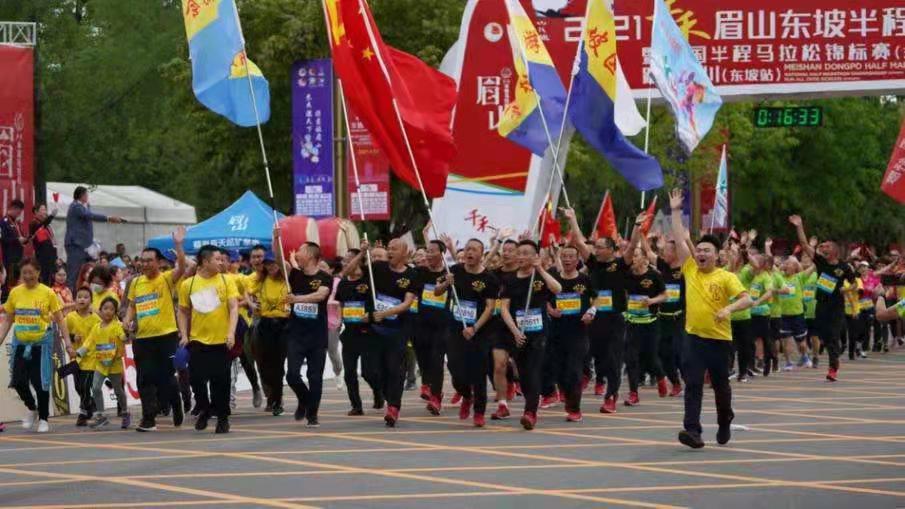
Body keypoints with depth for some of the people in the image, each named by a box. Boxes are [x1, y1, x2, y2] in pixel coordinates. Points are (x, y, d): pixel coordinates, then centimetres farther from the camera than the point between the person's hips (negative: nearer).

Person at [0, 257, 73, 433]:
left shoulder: (48, 293, -5)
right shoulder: (15, 293, 3)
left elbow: (60, 320, -2)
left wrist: (68, 344, -8)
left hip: (41, 343, -3)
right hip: (20, 343, 3)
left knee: (40, 382, -1)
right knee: (18, 381, -2)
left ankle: (43, 419, 16)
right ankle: (32, 409, 25)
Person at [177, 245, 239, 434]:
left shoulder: (226, 281, 0)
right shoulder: (188, 284, 2)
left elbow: (234, 307, -5)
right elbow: (183, 312, 10)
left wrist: (231, 333, -17)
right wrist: (184, 335, 0)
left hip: (221, 340, -1)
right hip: (197, 340, 1)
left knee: (221, 381, 1)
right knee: (196, 378, 0)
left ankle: (223, 418, 15)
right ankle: (204, 410, 25)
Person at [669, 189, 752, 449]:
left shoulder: (726, 277, -5)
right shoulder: (690, 270, 4)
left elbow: (746, 299, -13)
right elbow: (679, 240, 3)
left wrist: (729, 308, -31)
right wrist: (676, 211, 2)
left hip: (719, 339, -2)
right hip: (694, 337, 2)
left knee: (721, 385, 12)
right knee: (693, 384, -9)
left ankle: (725, 423, 35)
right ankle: (692, 430, -15)